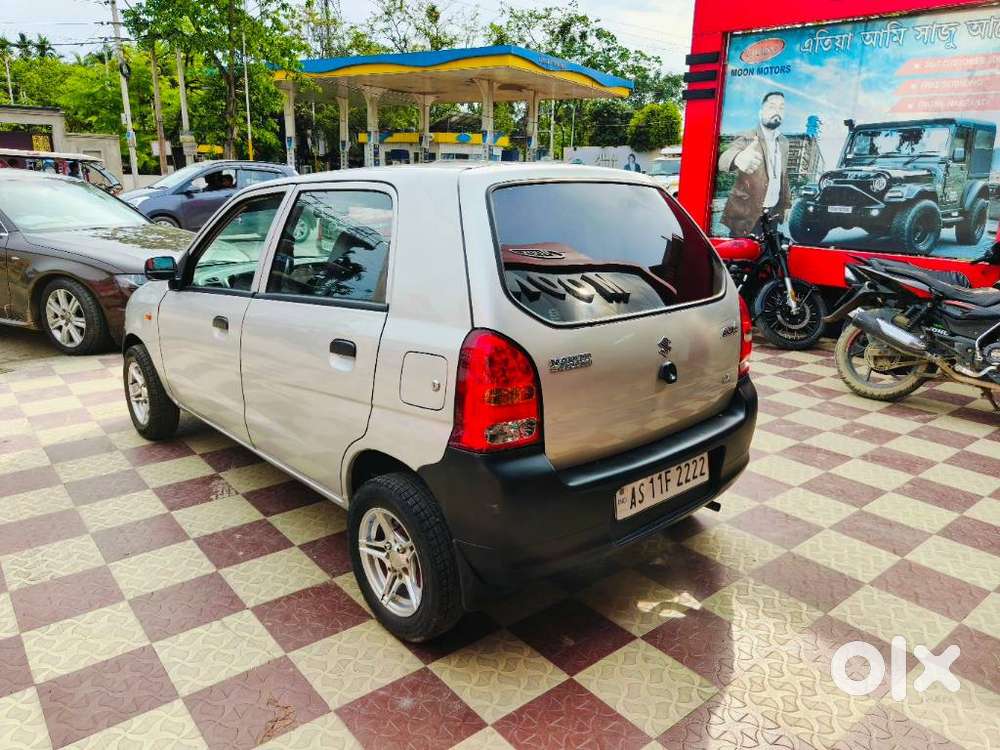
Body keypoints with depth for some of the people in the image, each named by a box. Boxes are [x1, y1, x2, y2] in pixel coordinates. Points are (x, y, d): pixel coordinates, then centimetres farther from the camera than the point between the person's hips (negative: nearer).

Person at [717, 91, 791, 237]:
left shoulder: (784, 142, 9)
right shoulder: (746, 138, -12)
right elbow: (724, 160, -33)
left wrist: (786, 205, 15)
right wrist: (738, 159, -56)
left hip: (773, 214, 6)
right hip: (746, 215, -6)